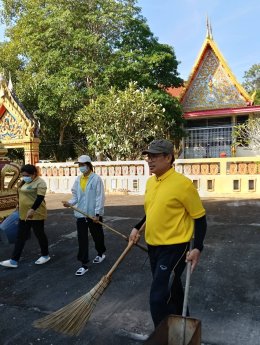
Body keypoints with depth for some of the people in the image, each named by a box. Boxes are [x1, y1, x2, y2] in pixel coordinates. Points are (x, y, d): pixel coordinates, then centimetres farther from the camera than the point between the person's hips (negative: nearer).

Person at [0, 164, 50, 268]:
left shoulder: (40, 182, -16)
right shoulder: (24, 182, 11)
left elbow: (40, 197, -24)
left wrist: (32, 210, -32)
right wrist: (19, 205, 26)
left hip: (36, 214, -8)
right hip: (24, 214, 8)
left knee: (40, 234, 6)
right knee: (20, 237, 8)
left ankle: (45, 255, 24)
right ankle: (14, 260, 12)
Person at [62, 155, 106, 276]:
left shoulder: (96, 179, -12)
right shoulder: (78, 180, 4)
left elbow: (100, 197, -14)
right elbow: (75, 196, 8)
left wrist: (97, 214, -18)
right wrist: (70, 203, -13)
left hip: (93, 214, -4)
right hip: (81, 214, 4)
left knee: (97, 236, 16)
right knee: (82, 240, 4)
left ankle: (101, 253, 42)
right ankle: (84, 265, 12)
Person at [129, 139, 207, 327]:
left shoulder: (183, 183, -18)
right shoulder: (150, 182, 5)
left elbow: (200, 217, -12)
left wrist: (197, 248, -17)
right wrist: (138, 228, 10)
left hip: (174, 248, -7)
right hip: (153, 246, 8)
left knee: (159, 298, -7)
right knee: (171, 290, 23)